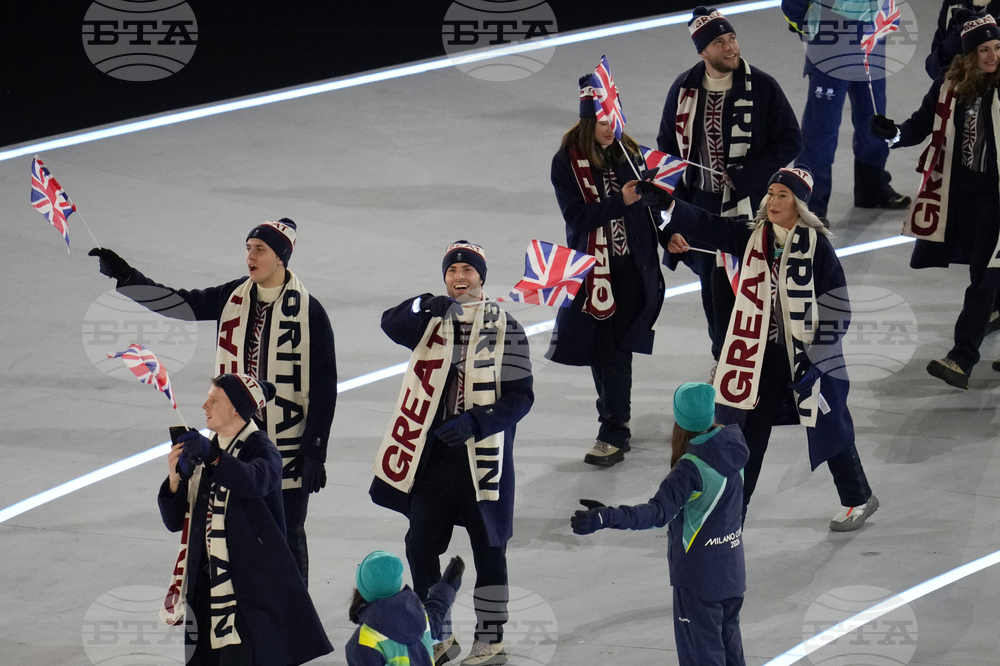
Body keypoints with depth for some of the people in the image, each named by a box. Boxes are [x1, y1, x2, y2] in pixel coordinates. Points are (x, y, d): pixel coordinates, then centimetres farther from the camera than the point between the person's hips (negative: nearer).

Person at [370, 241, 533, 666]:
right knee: (420, 545, 5)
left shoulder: (505, 329, -4)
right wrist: (423, 307, -35)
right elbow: (392, 324, -15)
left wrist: (475, 422, -21)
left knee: (488, 549, 4)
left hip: (483, 457, -3)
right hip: (434, 456, 4)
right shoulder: (433, 323, 5)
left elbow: (520, 396, -8)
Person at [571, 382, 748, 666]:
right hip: (732, 575, 7)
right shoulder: (732, 451, -2)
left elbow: (659, 512, -33)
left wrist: (605, 517, -43)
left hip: (698, 581, -7)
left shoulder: (692, 467, -24)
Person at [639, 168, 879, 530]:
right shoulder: (753, 236, 0)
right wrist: (664, 203, -25)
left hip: (808, 355, -4)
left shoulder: (816, 245, -13)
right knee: (747, 430, 6)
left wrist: (815, 353, -17)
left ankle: (858, 499, 30)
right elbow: (707, 226, -10)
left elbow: (836, 305, -12)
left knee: (829, 430, 10)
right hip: (762, 354, 4)